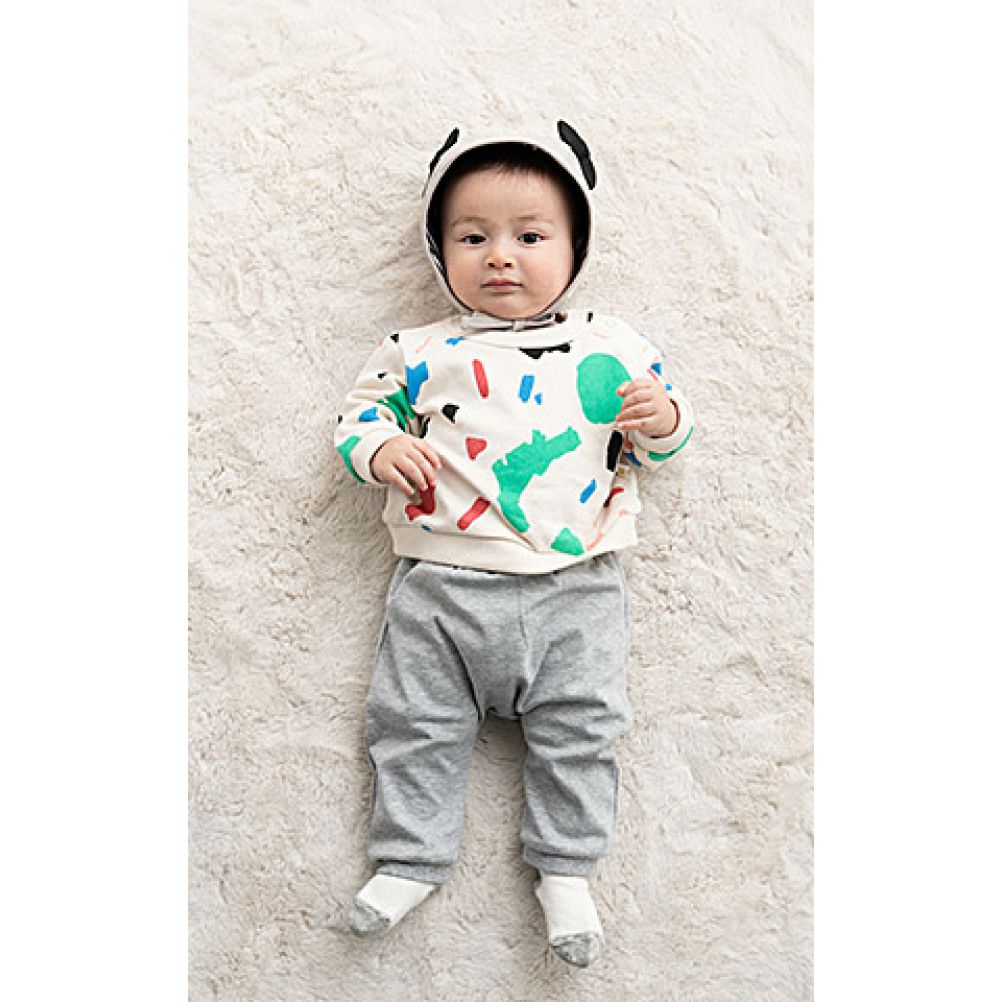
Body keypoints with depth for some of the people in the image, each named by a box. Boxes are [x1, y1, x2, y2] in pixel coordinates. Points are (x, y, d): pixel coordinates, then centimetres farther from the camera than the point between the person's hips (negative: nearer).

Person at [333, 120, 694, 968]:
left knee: (579, 729, 4)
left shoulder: (610, 348, 8)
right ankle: (412, 859, 24)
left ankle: (566, 869, 22)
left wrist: (662, 420, -9)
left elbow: (662, 439, 14)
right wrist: (380, 451, -9)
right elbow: (361, 411, 12)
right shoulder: (421, 352, 7)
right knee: (416, 723, 7)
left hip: (574, 587, 0)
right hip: (443, 581, 1)